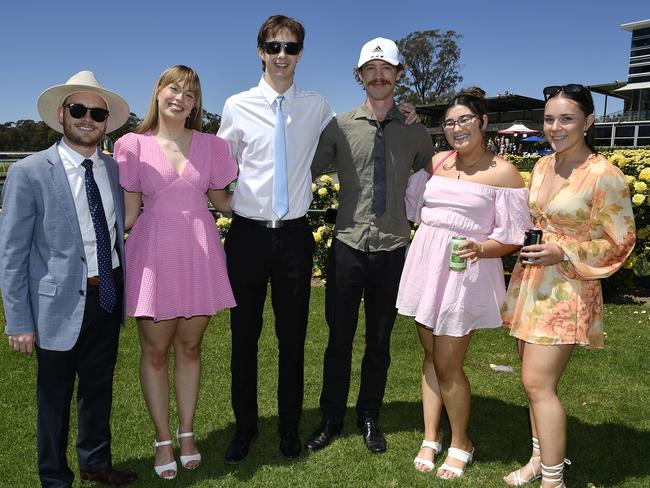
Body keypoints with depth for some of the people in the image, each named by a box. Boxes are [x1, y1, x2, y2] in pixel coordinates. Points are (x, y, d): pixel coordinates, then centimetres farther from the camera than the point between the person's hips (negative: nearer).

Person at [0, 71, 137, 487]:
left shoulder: (114, 168, 3)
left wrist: (123, 288, 9)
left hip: (109, 296, 5)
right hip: (61, 304, -4)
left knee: (99, 388, 21)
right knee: (55, 397, 14)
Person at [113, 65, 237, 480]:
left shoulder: (210, 145, 7)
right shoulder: (133, 145, 1)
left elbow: (224, 202, 13)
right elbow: (129, 212, 2)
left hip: (199, 254, 2)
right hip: (154, 254, -1)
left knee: (190, 347, 11)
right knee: (156, 351, 6)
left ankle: (187, 432, 28)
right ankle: (163, 438, 24)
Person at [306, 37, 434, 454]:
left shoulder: (415, 133, 5)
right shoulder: (340, 127, 0)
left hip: (393, 250, 1)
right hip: (348, 245, -1)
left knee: (380, 341, 13)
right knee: (340, 339, 8)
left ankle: (370, 419, 32)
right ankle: (331, 420, 26)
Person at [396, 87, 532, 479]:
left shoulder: (504, 173, -6)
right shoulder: (436, 161, 7)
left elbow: (514, 239, -6)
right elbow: (410, 200, 20)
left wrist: (479, 249, -27)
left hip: (466, 274, -5)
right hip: (426, 267, 5)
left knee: (447, 365, 1)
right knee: (431, 357, 12)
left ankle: (461, 443, 25)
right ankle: (431, 438, 28)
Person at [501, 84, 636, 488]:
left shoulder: (605, 175, -13)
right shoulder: (542, 166, 8)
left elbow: (621, 243, -9)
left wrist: (562, 253, -20)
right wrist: (526, 243, 3)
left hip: (568, 288, -7)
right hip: (529, 281, 7)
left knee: (538, 382, -7)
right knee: (536, 379, 14)